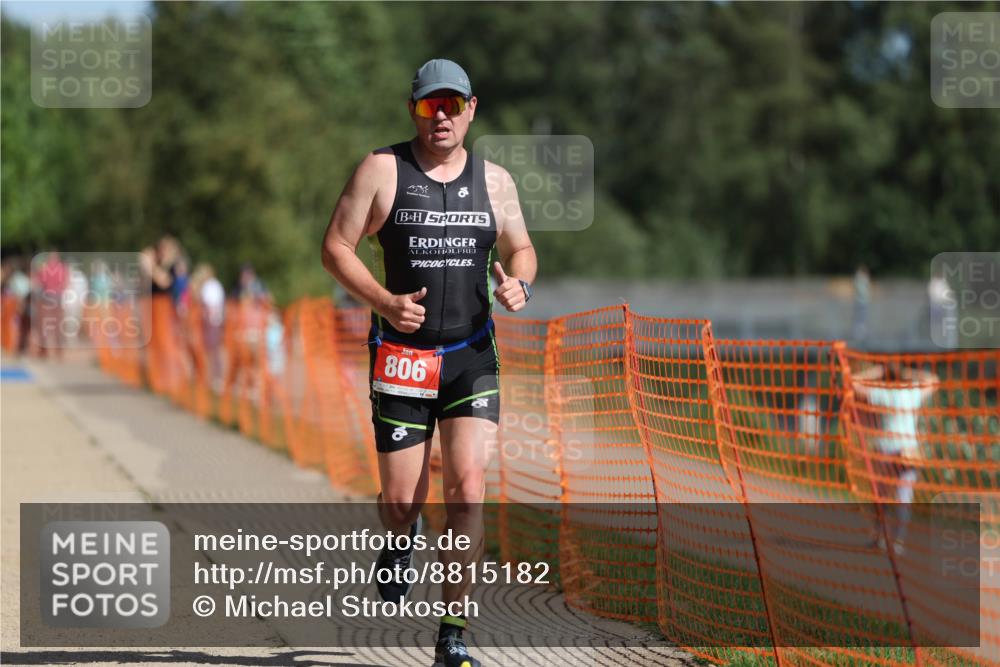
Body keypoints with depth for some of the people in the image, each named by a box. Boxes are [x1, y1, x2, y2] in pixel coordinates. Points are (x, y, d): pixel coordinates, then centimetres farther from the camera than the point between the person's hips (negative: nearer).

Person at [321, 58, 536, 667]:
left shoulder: (494, 180, 8)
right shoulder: (382, 170, -2)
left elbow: (520, 247, 20)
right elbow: (336, 247, -1)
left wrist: (519, 283, -3)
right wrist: (383, 301, -16)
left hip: (473, 356, 1)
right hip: (402, 358, -1)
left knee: (468, 488, -13)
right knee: (401, 501, 1)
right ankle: (402, 539, 42)